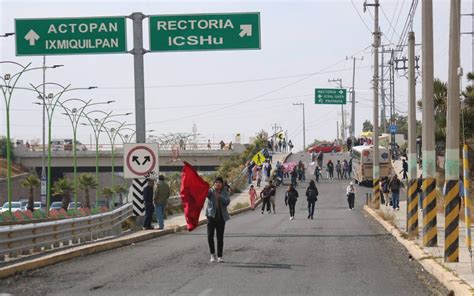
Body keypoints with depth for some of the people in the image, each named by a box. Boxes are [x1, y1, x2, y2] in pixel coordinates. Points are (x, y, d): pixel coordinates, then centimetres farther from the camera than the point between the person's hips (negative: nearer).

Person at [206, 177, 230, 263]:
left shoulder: (224, 193, 8)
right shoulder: (211, 191, 2)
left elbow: (227, 202, -8)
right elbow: (206, 193, -21)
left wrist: (219, 197, -23)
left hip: (221, 217, 2)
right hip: (211, 216, -2)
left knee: (220, 237, 3)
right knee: (210, 235, -7)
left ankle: (219, 256, 10)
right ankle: (212, 254, 12)